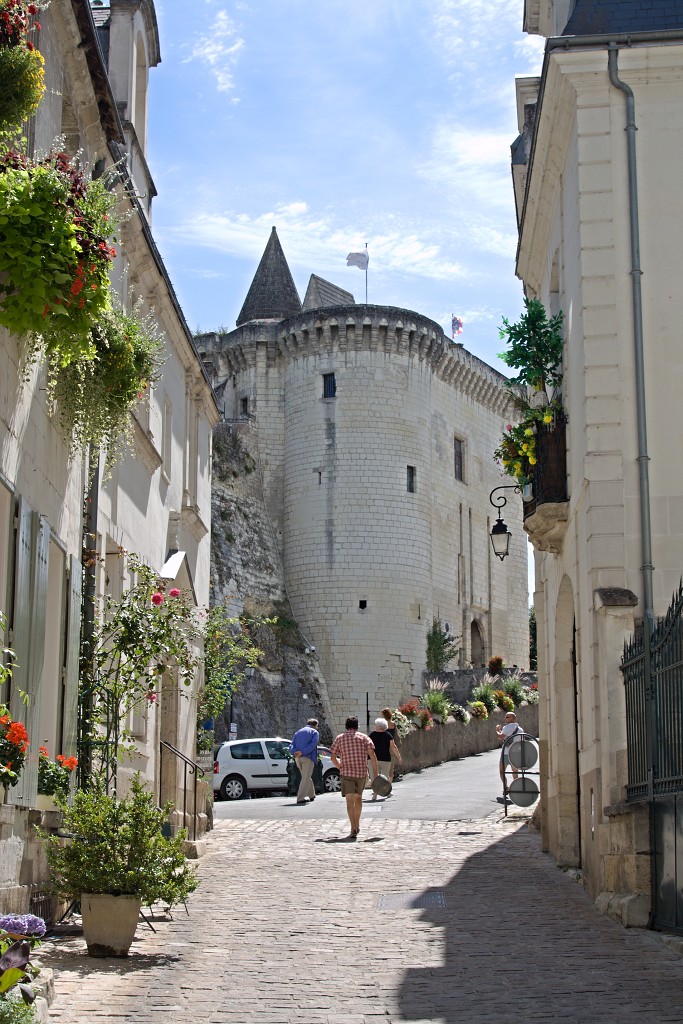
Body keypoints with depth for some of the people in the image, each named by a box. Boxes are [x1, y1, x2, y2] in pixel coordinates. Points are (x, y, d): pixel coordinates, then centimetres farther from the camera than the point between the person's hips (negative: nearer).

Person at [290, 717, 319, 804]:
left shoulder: (298, 733, 22)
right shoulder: (314, 732, 5)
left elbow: (291, 745, 7)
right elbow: (313, 744, -13)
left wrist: (295, 752, -10)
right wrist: (302, 752, -17)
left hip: (298, 758, 6)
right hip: (308, 758, -6)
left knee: (307, 777, 20)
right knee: (306, 778, -3)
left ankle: (312, 795, 30)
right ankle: (300, 798, -10)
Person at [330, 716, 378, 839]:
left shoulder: (340, 738, 7)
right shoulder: (363, 737, 5)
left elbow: (333, 757, 5)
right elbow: (372, 754, -6)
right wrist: (376, 772, -5)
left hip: (347, 773, -2)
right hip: (362, 773, 2)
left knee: (350, 801, -7)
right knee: (358, 798, 21)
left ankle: (353, 828, -20)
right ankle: (357, 824, 31)